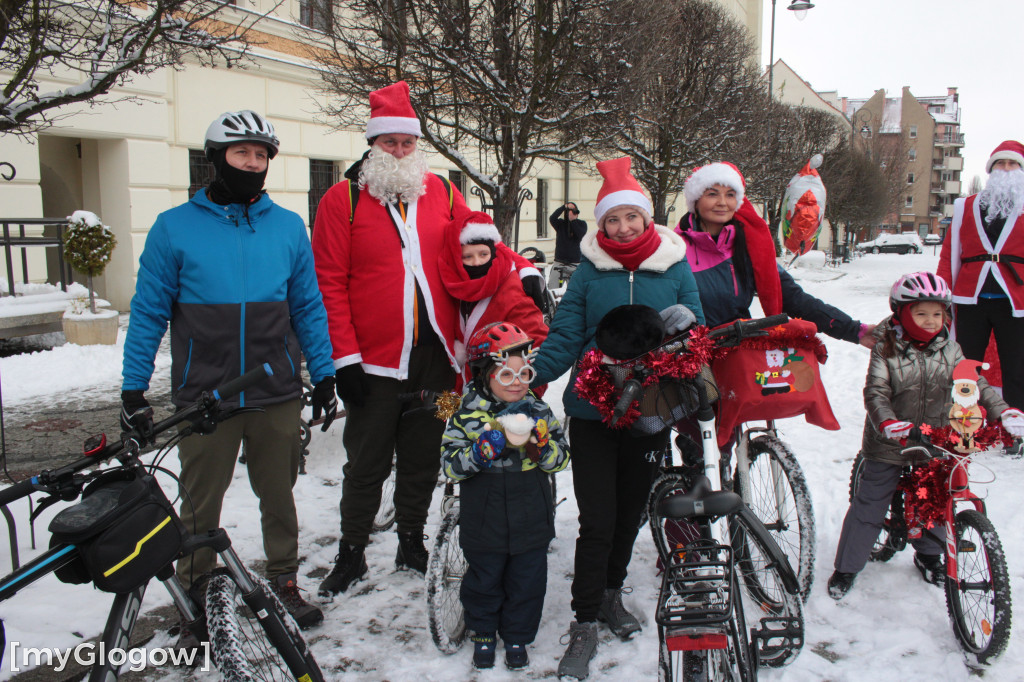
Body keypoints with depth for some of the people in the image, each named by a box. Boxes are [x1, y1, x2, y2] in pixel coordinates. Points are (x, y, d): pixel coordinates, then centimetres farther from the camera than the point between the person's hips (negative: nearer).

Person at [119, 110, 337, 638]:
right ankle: (196, 600, 30)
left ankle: (284, 584, 33)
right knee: (201, 503, 11)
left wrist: (324, 375, 5)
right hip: (204, 398, -1)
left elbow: (308, 308, 9)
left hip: (277, 396, 2)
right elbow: (148, 312, 2)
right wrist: (133, 391, -1)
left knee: (279, 496, 13)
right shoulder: (175, 227, -1)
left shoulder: (288, 227, 5)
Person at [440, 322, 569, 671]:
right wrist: (483, 449, -27)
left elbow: (561, 459, -1)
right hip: (484, 523, -1)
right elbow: (451, 465, -12)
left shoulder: (539, 412, -2)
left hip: (531, 522, 2)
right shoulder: (468, 415, -8)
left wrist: (542, 442, -21)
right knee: (484, 582, 15)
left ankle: (516, 636, 35)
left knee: (527, 583, 14)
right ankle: (483, 633, 39)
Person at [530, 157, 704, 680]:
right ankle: (585, 622, 12)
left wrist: (687, 322, -19)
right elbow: (565, 336, -4)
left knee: (629, 512, 16)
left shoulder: (675, 268, 2)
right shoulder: (590, 270, -1)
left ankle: (611, 592, 39)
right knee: (596, 520, -3)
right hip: (593, 412, -2)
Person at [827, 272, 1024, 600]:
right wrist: (887, 422, -36)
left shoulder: (948, 348, 0)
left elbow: (973, 383, 1)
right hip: (890, 442, -4)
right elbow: (875, 391, -19)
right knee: (869, 505, 0)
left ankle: (929, 555, 41)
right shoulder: (887, 348, -12)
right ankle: (846, 567, 12)